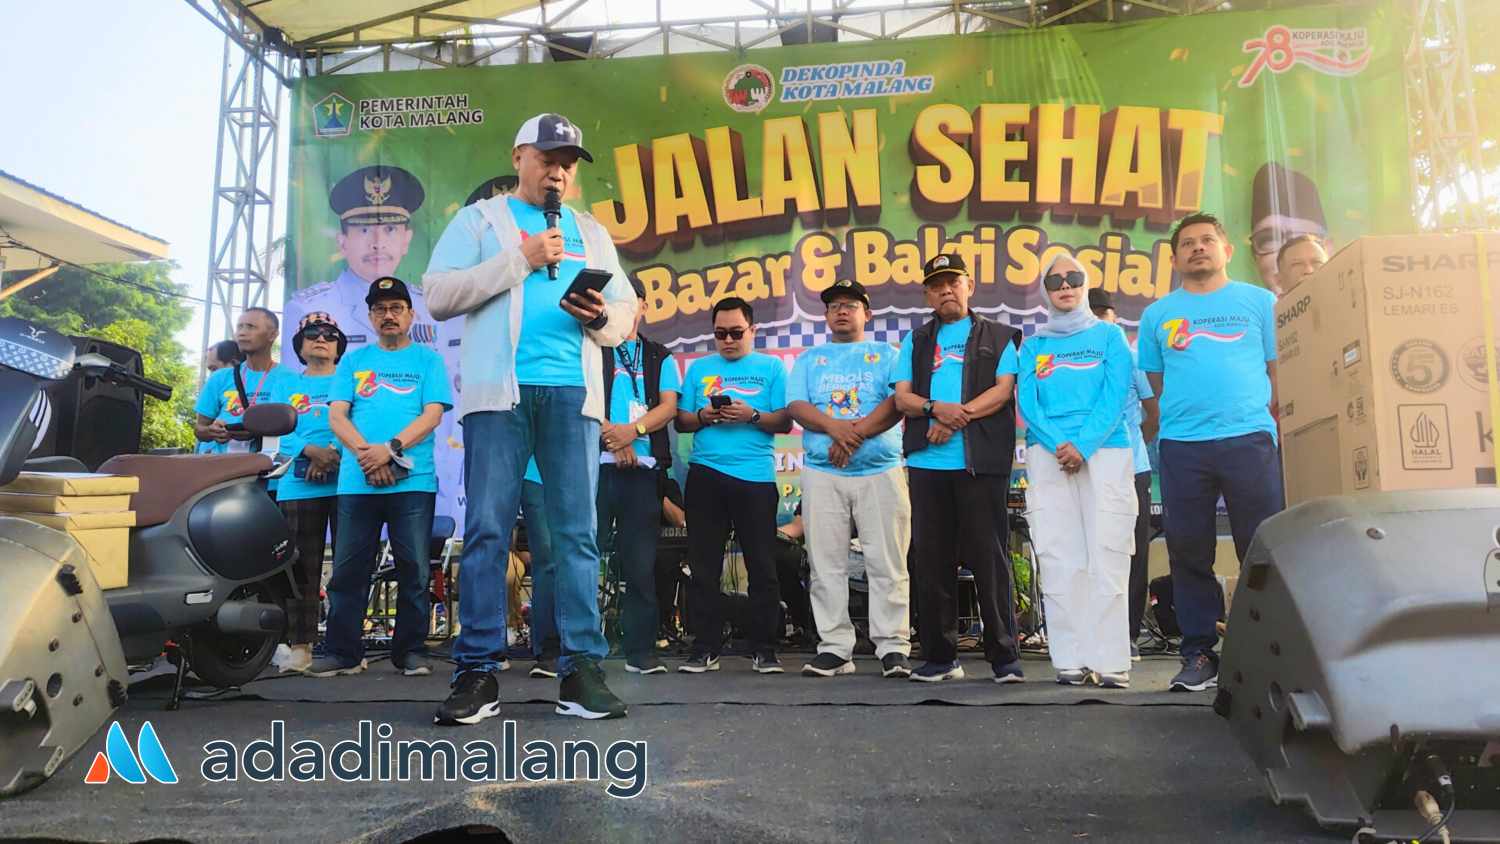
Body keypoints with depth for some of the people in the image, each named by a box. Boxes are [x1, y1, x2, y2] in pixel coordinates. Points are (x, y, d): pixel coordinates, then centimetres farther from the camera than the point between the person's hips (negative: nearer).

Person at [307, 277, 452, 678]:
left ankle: (411, 651, 7)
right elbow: (337, 416, 7)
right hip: (357, 481, 2)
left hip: (413, 480, -2)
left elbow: (432, 414, -1)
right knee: (348, 569, 2)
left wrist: (391, 448, -16)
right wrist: (365, 452, -11)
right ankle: (341, 651, 10)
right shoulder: (354, 360, 17)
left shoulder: (428, 359, 10)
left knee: (413, 569, -1)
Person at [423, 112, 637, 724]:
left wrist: (602, 317, -6)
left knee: (577, 531, -2)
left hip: (573, 392, 3)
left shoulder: (592, 233, 23)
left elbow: (626, 314, 18)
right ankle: (478, 672, 1)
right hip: (498, 390, -2)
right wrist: (520, 259, -5)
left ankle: (582, 668, 1)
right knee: (487, 530, -4)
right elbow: (439, 296, 1)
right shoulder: (480, 220, 14)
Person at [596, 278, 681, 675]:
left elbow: (669, 406, 5)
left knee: (641, 563, 2)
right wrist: (611, 436, -13)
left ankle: (641, 651, 6)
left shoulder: (660, 358, 18)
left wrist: (633, 430, -13)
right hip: (595, 463, -1)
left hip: (643, 467, 2)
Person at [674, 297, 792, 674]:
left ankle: (764, 649, 8)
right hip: (706, 475, 2)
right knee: (704, 565, 3)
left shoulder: (772, 367, 8)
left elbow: (785, 422, 2)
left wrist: (752, 415, -14)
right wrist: (704, 416, -7)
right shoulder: (698, 368, 16)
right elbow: (681, 421, 13)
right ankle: (705, 647, 10)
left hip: (756, 476, -2)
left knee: (763, 566, 0)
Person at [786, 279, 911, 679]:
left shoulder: (886, 355, 13)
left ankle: (893, 647, 1)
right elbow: (796, 406, 4)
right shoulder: (809, 359, 19)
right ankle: (834, 648, 7)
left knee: (887, 564, -4)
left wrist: (856, 433, -15)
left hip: (880, 471, -2)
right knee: (827, 566, 1)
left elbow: (899, 401, -4)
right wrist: (835, 427, -14)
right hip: (822, 474, 2)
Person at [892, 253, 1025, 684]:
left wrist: (956, 417, -13)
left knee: (989, 556, -4)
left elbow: (1004, 389, -1)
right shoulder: (916, 340, 19)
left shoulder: (997, 336, 12)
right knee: (932, 560, 4)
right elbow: (902, 397, 9)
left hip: (981, 460, -3)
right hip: (927, 461, 3)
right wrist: (937, 408, -12)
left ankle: (1004, 655, 3)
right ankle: (939, 656, 12)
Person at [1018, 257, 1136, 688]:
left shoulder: (1109, 335, 12)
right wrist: (1059, 445, -12)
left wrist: (1083, 445, -14)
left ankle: (1110, 661, -5)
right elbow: (1027, 402, 5)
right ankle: (1069, 660, 0)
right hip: (1048, 456, 2)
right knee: (1059, 559, -3)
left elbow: (1116, 395, -1)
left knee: (1107, 558, -7)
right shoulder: (1033, 345, 16)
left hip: (1105, 452, -1)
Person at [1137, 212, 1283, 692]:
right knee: (1188, 553, 3)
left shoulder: (1259, 302, 11)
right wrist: (1189, 415, 7)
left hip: (1250, 439, -1)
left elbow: (1279, 370, 10)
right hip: (1182, 446, 1)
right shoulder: (1157, 314, 14)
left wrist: (1261, 416, -1)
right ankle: (1199, 654, 12)